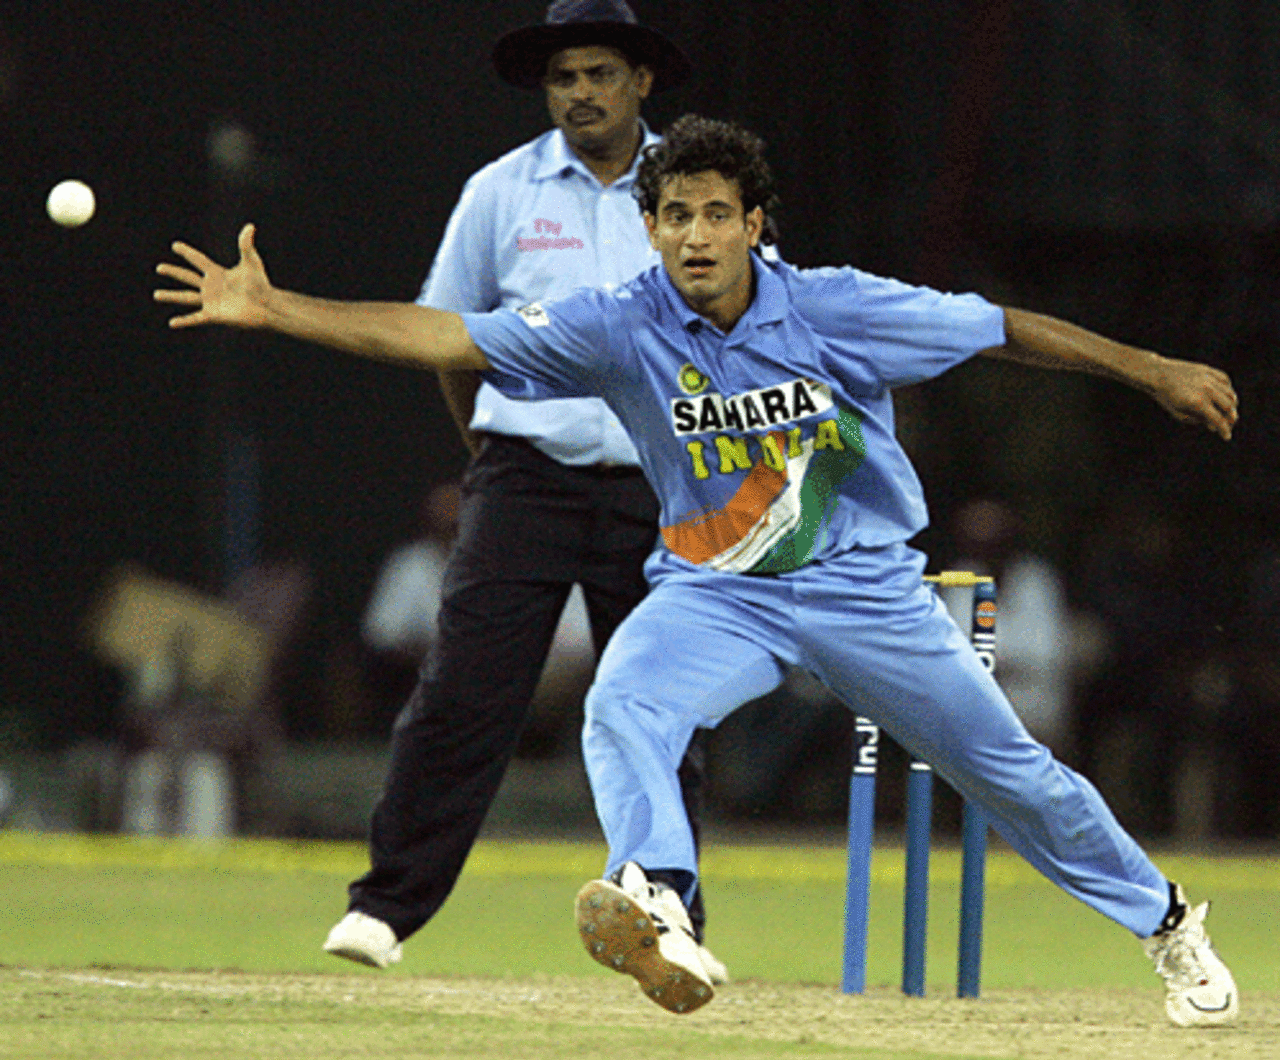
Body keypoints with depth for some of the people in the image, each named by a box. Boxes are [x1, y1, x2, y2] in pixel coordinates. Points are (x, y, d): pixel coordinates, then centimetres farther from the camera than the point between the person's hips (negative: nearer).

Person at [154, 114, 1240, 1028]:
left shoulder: (837, 309, -17)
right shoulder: (622, 328, -15)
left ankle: (1167, 922, 29)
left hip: (862, 586, -1)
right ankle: (657, 906, -51)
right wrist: (272, 310, -29)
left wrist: (1156, 371, -5)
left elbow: (1003, 329, -7)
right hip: (713, 595, 1)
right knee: (622, 709, -30)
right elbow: (445, 335, -20)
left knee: (1008, 770, 7)